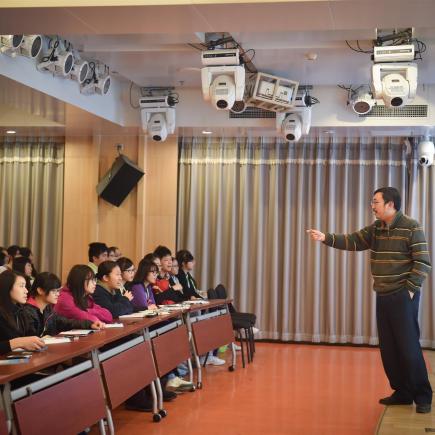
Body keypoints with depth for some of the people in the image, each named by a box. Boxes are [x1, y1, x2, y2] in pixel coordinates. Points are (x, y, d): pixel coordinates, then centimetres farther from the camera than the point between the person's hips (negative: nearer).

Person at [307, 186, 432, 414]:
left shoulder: (411, 228, -10)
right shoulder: (375, 229, 10)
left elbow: (423, 263, -12)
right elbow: (352, 241, 5)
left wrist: (410, 289, -15)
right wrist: (326, 238, -8)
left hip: (403, 296, -7)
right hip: (383, 296, 7)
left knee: (408, 346, -5)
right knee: (388, 348, 9)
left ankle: (422, 396, 7)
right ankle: (403, 392, 20)